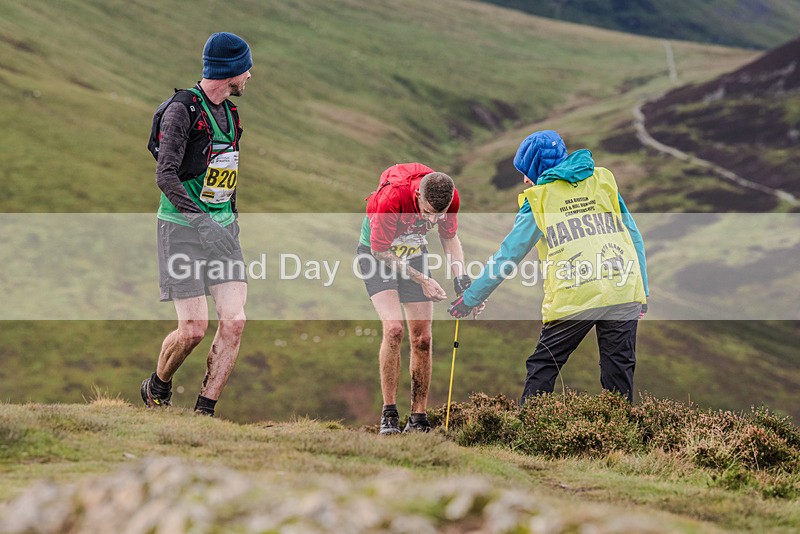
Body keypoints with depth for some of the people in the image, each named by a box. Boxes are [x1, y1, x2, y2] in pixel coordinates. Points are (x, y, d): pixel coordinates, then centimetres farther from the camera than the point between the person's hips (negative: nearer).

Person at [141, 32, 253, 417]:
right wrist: (197, 215, -30)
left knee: (234, 321, -8)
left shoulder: (229, 111, 13)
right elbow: (165, 175, -21)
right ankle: (157, 389, 19)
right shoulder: (183, 110, -13)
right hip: (183, 227, -7)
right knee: (193, 329, -9)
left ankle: (204, 411, -3)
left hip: (222, 225, 7)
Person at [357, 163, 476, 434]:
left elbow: (449, 237, 0)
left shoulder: (450, 198, -21)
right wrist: (421, 279, -20)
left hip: (415, 254, 4)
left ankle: (419, 417, 6)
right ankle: (389, 414, -14)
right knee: (393, 328, -22)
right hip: (377, 253, -4)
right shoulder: (392, 196, -35)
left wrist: (460, 276, -13)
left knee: (422, 338, -3)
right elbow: (380, 250, -23)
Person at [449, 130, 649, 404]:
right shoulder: (604, 181, 16)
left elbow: (508, 254, 8)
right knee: (619, 369, 7)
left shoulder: (539, 199, 6)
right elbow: (634, 237, 16)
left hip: (575, 299, -3)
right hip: (624, 293, 3)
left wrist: (471, 298, 17)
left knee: (543, 366, 8)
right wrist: (642, 289, 20)